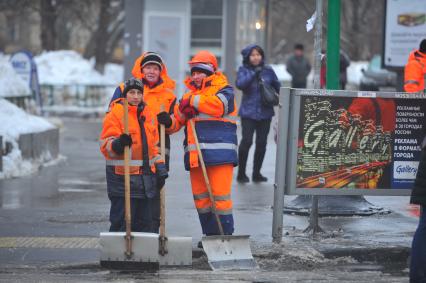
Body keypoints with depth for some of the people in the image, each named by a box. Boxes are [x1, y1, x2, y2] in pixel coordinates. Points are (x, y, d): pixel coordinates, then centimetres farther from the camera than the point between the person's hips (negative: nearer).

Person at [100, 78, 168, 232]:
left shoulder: (148, 114, 15)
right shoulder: (115, 114, -6)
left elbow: (154, 145, 22)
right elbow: (106, 145, -14)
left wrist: (160, 167, 16)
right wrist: (118, 144, -34)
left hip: (145, 176, 7)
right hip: (122, 176, -7)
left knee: (144, 221, 11)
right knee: (122, 221, -6)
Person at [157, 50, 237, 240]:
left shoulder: (224, 90, 2)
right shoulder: (190, 95, 22)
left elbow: (218, 105, -21)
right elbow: (178, 121, 19)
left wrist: (193, 101, -10)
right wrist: (168, 121, -5)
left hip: (220, 154, -7)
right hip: (195, 155, 7)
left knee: (220, 196, -9)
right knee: (200, 198, 9)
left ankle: (225, 235, -3)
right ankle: (210, 235, 18)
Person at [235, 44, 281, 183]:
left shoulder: (268, 70, 8)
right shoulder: (243, 70, 1)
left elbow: (277, 87, 16)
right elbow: (240, 84, -17)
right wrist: (253, 73, -21)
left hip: (265, 112, 3)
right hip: (248, 112, -3)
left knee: (261, 143, 4)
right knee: (247, 141, -12)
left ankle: (256, 173, 17)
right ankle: (241, 173, 0)